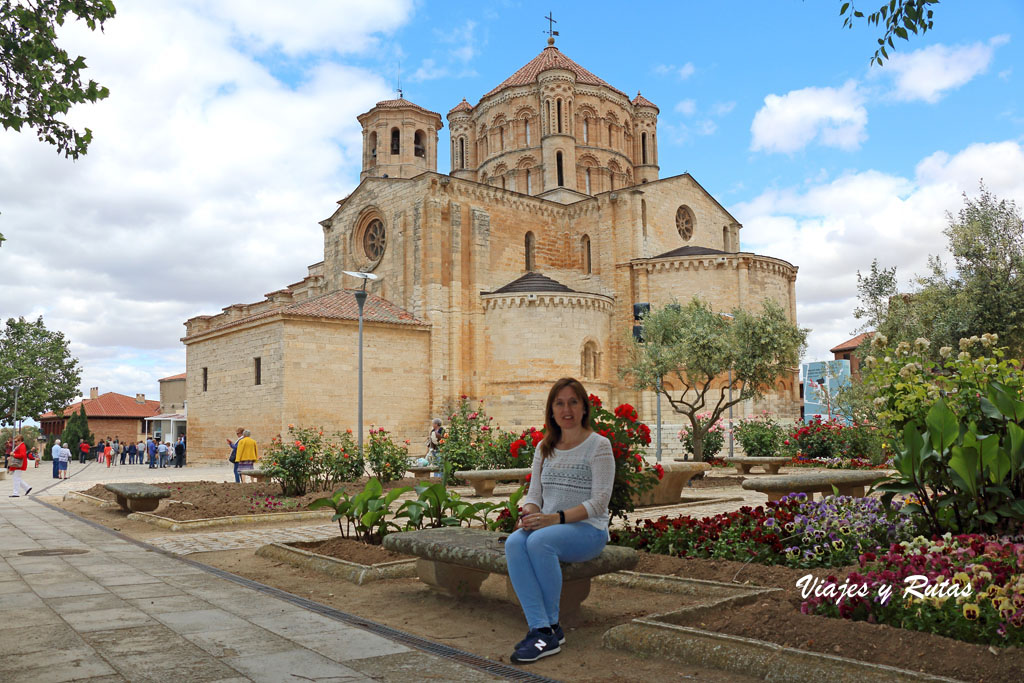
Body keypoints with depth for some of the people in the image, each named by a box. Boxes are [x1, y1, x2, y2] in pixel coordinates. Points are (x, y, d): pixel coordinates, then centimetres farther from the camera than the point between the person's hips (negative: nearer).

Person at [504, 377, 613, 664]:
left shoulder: (598, 445, -3)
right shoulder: (544, 448, 15)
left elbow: (599, 501, -10)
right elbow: (534, 494, 14)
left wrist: (556, 517, -21)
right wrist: (530, 515, -11)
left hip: (588, 529, -5)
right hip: (548, 526, 5)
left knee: (539, 541, -34)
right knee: (514, 542, -28)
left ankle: (551, 625, -17)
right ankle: (541, 630, -29)